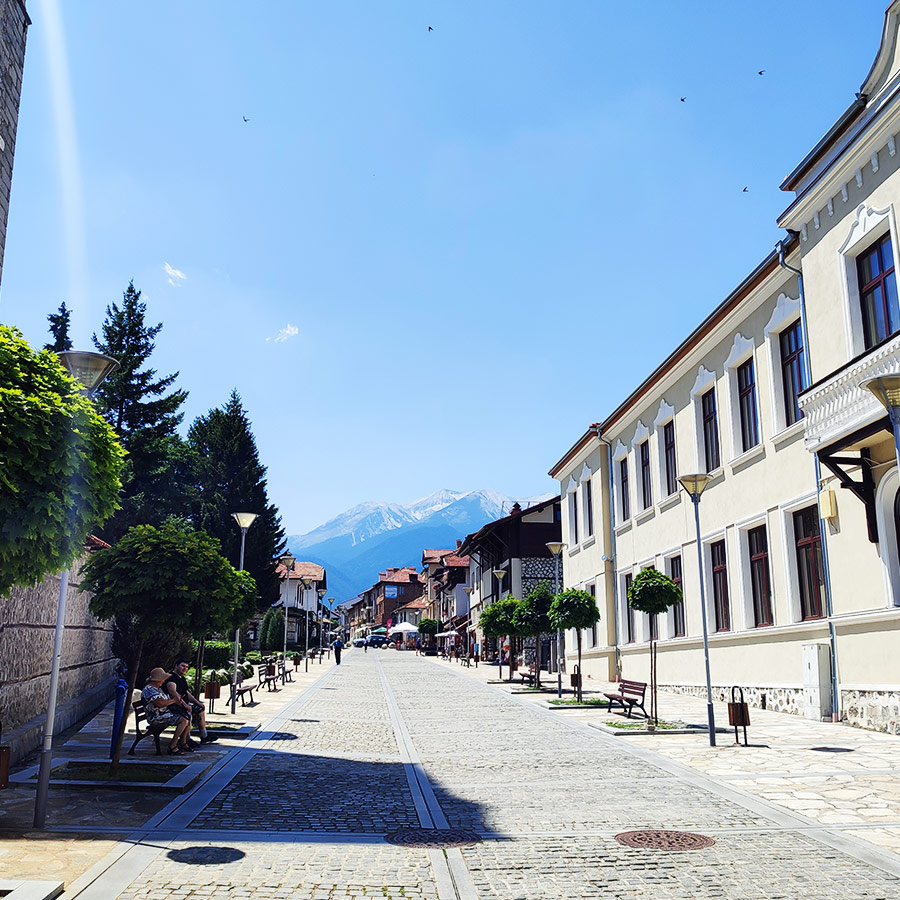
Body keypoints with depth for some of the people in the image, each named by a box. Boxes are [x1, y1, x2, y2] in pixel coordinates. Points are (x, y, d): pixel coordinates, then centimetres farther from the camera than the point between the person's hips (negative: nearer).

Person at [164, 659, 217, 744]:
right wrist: (185, 704, -34)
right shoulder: (171, 677, -15)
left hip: (184, 703, 11)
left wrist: (197, 702, 9)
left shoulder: (182, 679, 18)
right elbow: (173, 692, -29)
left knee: (201, 709, 13)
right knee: (188, 713, -34)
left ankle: (204, 737, 18)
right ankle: (187, 740, -25)